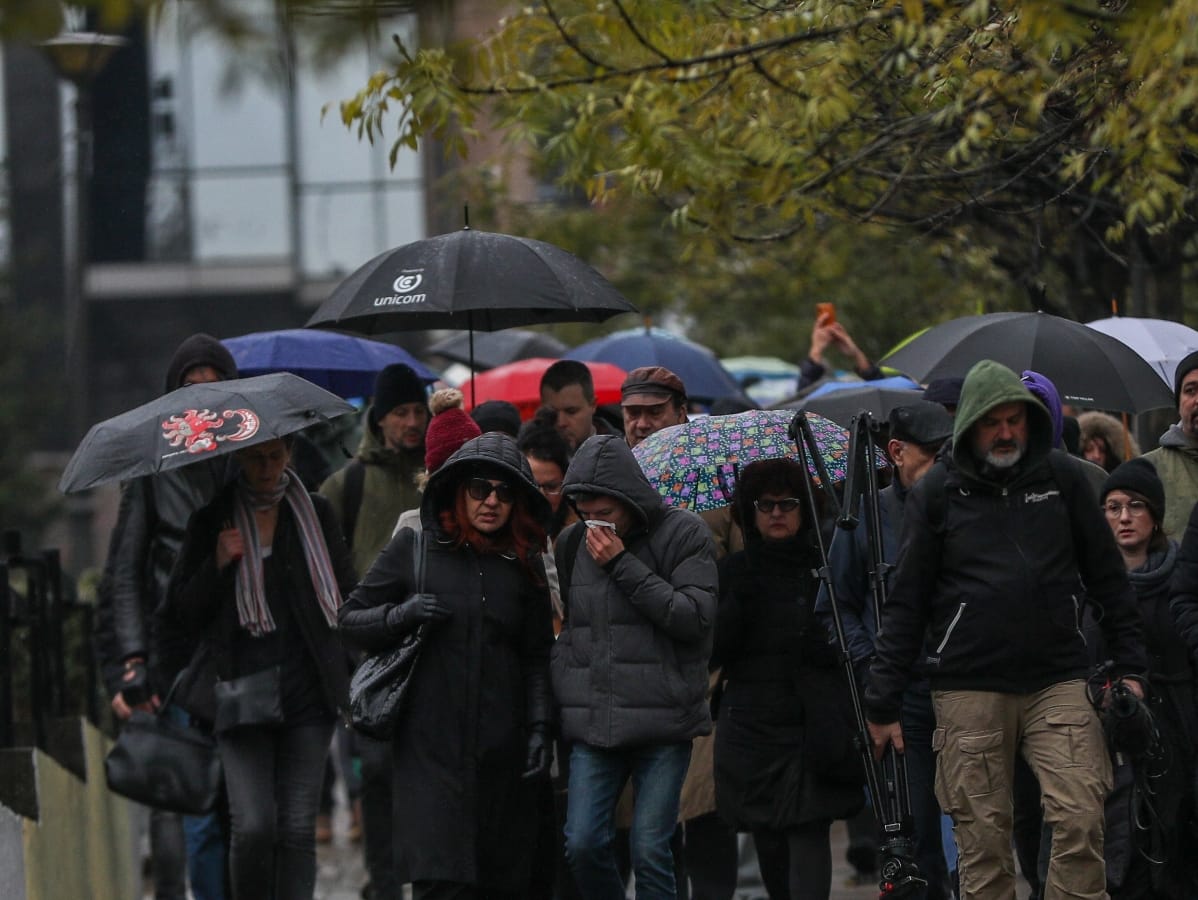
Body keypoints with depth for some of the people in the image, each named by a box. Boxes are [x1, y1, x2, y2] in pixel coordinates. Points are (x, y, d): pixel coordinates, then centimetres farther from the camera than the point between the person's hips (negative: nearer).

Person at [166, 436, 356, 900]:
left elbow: (347, 597, 15)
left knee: (298, 828, -2)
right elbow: (180, 611, 4)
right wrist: (217, 565, -12)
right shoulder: (211, 519, 5)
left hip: (307, 691, 2)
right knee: (253, 826, -12)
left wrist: (357, 684, 6)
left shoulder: (315, 513, 10)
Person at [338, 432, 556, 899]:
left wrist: (539, 729, 5)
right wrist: (402, 614, -11)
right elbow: (351, 619, 8)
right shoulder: (413, 547, 3)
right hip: (431, 744, -3)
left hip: (501, 750, 3)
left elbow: (536, 658, 16)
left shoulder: (524, 566, 12)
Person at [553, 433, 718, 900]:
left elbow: (695, 617, -12)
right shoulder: (572, 545, 10)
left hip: (663, 721, -4)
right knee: (583, 844, -5)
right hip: (591, 722, 4)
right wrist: (561, 687, 12)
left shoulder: (683, 533, -2)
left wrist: (621, 565, -13)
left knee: (650, 851, -5)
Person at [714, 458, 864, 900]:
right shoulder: (734, 572, 8)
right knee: (769, 841, 8)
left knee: (809, 832, -13)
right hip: (753, 726, 2)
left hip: (816, 721, -2)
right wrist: (737, 603, -12)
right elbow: (713, 652, 1)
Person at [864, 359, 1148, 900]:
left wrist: (1129, 666, 9)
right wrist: (882, 703, 3)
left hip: (1059, 680, 1)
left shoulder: (1061, 478, 8)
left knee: (1081, 821, -11)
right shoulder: (937, 492, 4)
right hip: (969, 689, -1)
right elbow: (905, 604, 5)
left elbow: (1108, 580, 14)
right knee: (983, 838, -1)